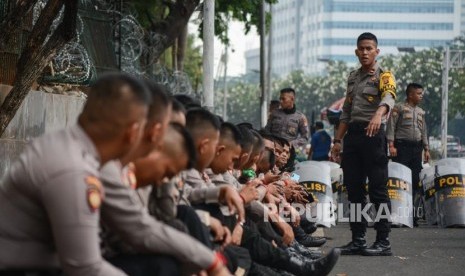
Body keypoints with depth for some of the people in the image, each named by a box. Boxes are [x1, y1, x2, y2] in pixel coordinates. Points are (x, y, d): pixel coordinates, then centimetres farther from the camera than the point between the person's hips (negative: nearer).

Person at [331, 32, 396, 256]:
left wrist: (378, 114, -47)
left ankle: (383, 242, -4)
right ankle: (358, 240, 12)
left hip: (373, 135, -7)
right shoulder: (353, 77, 17)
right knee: (354, 189, 7)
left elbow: (388, 98, -26)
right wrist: (338, 140, 16)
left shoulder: (384, 76, -4)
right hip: (352, 135, 7)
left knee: (378, 189, -6)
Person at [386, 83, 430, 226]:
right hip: (402, 146, -6)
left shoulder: (421, 112, 19)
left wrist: (426, 149, 14)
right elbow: (391, 127, -5)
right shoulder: (399, 108, 1)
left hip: (416, 147, 6)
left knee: (415, 181, 2)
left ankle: (412, 214, 4)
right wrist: (391, 145, -14)